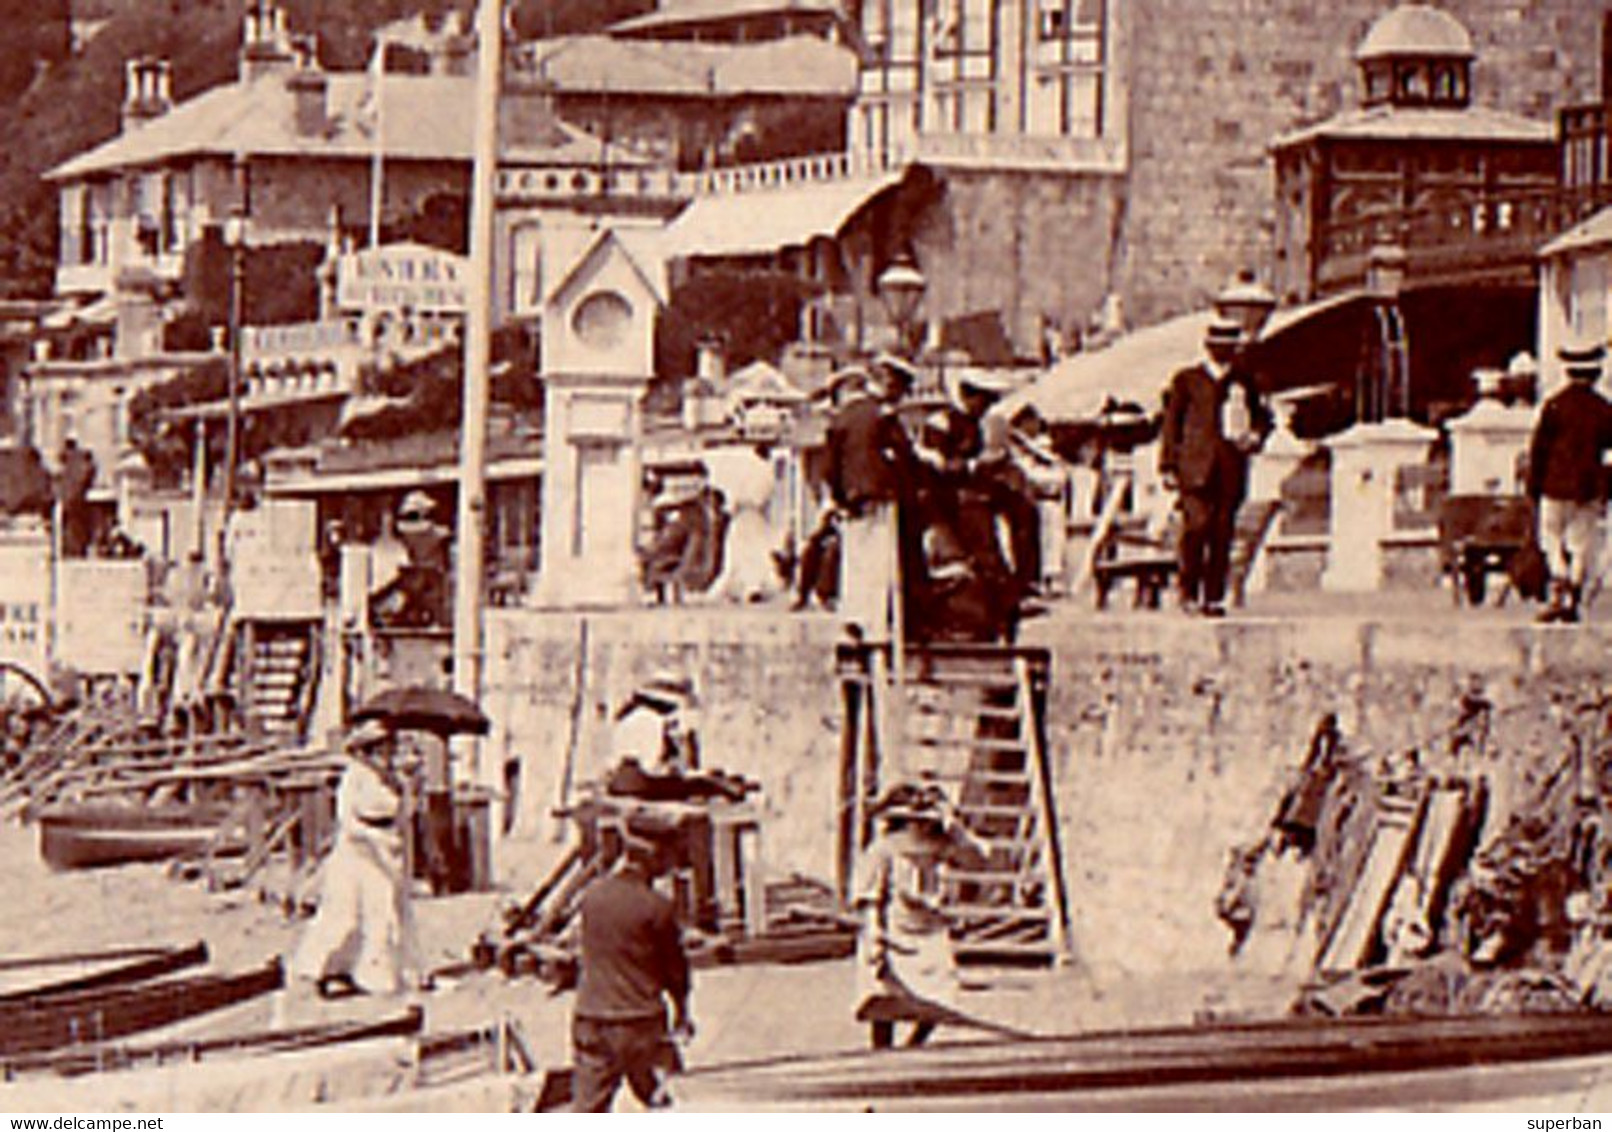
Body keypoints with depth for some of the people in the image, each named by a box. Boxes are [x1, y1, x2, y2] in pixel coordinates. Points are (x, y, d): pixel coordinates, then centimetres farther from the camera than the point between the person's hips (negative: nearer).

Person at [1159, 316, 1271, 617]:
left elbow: (1261, 417, 26)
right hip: (1196, 465, -3)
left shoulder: (1244, 383, 17)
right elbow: (1171, 424, 8)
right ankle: (1189, 589, -4)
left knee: (1223, 531, -1)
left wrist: (1254, 436, 2)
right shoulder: (1187, 380, 10)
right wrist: (1168, 466, 1)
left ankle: (1214, 598, 4)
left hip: (1232, 467, 3)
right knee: (1198, 523, -17)